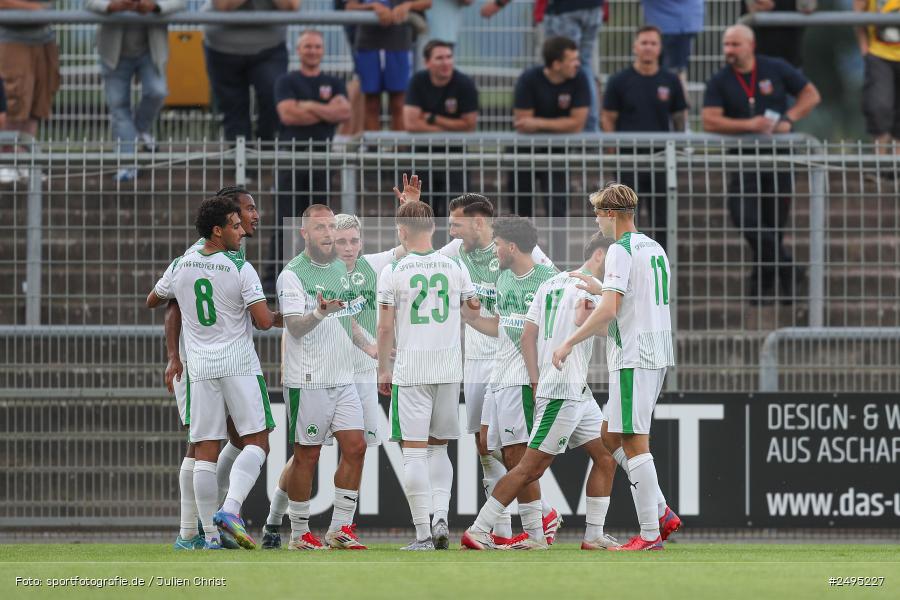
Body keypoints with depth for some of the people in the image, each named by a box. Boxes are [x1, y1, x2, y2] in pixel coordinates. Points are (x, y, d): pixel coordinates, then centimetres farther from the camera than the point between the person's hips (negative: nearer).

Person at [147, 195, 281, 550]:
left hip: (200, 367, 4)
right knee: (256, 442, 1)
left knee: (205, 452, 4)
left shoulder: (180, 268, 5)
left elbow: (152, 301, 23)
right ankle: (230, 509, -19)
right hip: (239, 364, -4)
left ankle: (210, 534, 1)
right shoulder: (241, 269, -9)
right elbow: (263, 321, -12)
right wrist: (279, 318, 10)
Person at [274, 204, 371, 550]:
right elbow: (295, 326, -21)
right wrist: (319, 313, -39)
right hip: (308, 381, -7)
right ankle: (299, 534, 8)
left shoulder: (340, 268, 13)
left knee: (355, 447, -1)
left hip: (343, 379, 7)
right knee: (307, 456, -2)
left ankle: (339, 528, 6)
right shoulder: (292, 275, -11)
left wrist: (366, 346, 14)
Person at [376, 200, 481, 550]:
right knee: (439, 448, 16)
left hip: (410, 371, -4)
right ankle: (441, 518, 1)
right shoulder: (454, 268, 5)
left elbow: (385, 327, -7)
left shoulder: (393, 272, -6)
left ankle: (423, 533, -5)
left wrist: (383, 370, 4)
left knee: (414, 451, -1)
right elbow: (473, 308, 17)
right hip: (449, 370, 4)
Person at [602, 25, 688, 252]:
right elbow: (608, 118, 1)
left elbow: (680, 117, 12)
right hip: (628, 159, -2)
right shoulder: (619, 81, 1)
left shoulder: (670, 81, 7)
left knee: (661, 221, 5)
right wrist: (614, 148, -10)